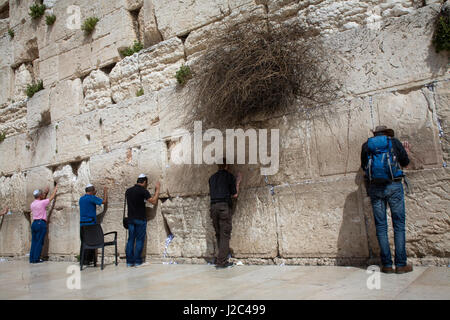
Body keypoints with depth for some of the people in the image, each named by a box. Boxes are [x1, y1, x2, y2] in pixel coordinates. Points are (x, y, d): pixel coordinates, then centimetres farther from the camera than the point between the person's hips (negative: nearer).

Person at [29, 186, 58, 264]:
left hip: (34, 223, 7)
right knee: (39, 242, -3)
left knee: (34, 242, 9)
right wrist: (55, 190, 21)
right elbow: (51, 197, 5)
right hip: (41, 223, -7)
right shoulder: (42, 203, -8)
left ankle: (32, 258, 9)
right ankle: (36, 259, -4)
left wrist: (45, 193, 32)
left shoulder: (32, 204, 11)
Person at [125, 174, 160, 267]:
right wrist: (157, 189, 0)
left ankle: (129, 261, 11)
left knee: (131, 239, 8)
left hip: (130, 219, 6)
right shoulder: (143, 191, -11)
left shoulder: (128, 191, 9)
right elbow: (154, 202, -10)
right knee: (139, 240, 0)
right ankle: (138, 262, 2)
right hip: (140, 219, -6)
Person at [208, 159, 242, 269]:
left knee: (219, 235, 11)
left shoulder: (212, 177, 17)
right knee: (225, 235, -3)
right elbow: (235, 195, 2)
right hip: (224, 206, -6)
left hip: (213, 206, 6)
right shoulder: (229, 176, 1)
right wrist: (237, 182, 17)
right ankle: (221, 261, -7)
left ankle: (223, 260, 13)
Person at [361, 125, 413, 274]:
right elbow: (405, 163, 15)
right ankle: (401, 264, 2)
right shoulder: (394, 142, 8)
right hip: (393, 186, -2)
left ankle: (387, 264, 6)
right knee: (399, 224, 3)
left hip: (375, 188, 2)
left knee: (381, 226, 5)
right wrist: (406, 151, 35)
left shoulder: (366, 146, 12)